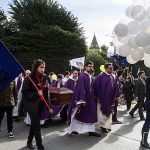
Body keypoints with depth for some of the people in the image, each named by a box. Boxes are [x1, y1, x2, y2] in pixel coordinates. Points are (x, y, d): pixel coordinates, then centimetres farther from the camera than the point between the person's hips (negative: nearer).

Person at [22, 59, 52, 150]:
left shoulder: (44, 78, 6)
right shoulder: (29, 78, -12)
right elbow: (24, 92, -13)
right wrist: (36, 94, -26)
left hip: (41, 104, 6)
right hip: (32, 104, -6)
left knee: (34, 123, 18)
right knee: (37, 125, -4)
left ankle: (29, 141, 36)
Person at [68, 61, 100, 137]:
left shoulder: (91, 77, 11)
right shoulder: (82, 76, -14)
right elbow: (80, 89, -21)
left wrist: (93, 98, 11)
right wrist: (82, 100, -25)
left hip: (90, 99, 8)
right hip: (83, 99, -8)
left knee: (91, 115, 8)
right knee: (79, 115, 5)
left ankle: (91, 130, 16)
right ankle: (73, 130, 19)